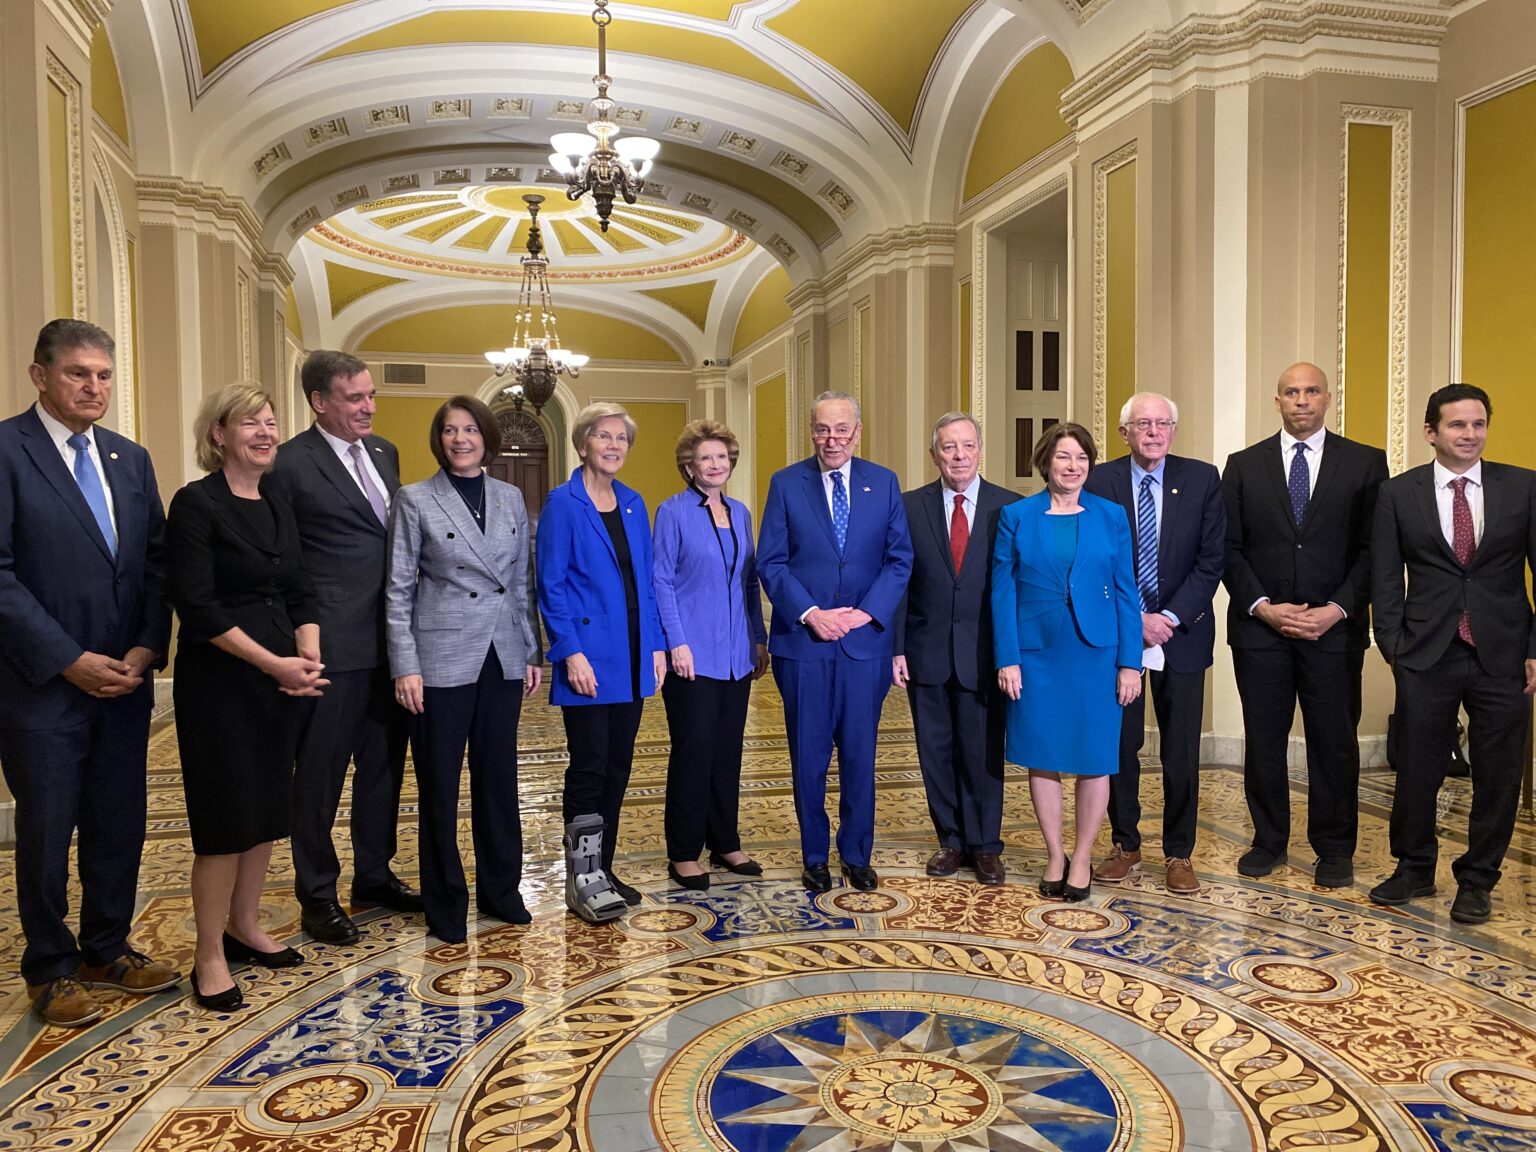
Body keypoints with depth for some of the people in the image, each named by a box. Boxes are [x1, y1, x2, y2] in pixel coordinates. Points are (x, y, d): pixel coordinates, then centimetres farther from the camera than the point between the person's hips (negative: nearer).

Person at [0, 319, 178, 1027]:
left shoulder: (130, 459, 10)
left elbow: (156, 562, 9)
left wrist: (147, 648, -4)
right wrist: (69, 661, -15)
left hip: (125, 679, 5)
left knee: (121, 824, 13)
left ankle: (107, 950, 30)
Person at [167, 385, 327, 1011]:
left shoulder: (279, 508, 11)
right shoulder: (196, 503, -10)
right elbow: (197, 607, -16)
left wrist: (308, 658, -6)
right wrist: (272, 663, -17)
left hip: (281, 677, 7)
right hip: (219, 681, -7)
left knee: (267, 807, 13)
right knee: (226, 815, -1)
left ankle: (244, 926, 30)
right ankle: (209, 956, 13)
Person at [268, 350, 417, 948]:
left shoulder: (384, 452, 12)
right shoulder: (291, 463, -10)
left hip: (390, 640, 7)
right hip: (333, 646, -7)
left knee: (383, 764, 17)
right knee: (321, 772, 6)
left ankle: (374, 875, 33)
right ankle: (317, 896, 21)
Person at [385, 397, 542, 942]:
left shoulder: (510, 498, 9)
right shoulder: (415, 500, -2)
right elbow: (398, 589, -4)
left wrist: (532, 651, 9)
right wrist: (405, 666, -10)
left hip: (502, 657, 4)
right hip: (443, 658, -3)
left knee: (498, 777, 12)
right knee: (440, 785, 6)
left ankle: (501, 890, 27)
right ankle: (445, 903, 21)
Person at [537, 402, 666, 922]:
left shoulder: (633, 504, 12)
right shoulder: (563, 503, -6)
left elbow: (645, 581, 13)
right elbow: (550, 585, -9)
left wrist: (656, 644, 6)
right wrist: (571, 653, -16)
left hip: (632, 657, 6)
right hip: (589, 655, -6)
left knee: (618, 765, 11)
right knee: (590, 765, -4)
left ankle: (601, 871, 23)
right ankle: (582, 880, 9)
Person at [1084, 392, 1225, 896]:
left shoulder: (1202, 479, 0)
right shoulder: (1100, 482, -2)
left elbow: (1211, 559, -3)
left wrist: (1171, 618, -12)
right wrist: (1133, 620, -12)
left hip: (1181, 633, 1)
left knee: (1181, 751, 6)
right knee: (1119, 745, 6)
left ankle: (1179, 854, 20)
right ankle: (1125, 845, 22)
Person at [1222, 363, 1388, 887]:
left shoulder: (1366, 463, 4)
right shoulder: (1243, 465, 6)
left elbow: (1375, 548, 0)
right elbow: (1228, 548, 3)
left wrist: (1337, 609, -11)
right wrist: (1262, 606, -8)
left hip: (1335, 626, -1)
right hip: (1259, 625, 1)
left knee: (1335, 741, 6)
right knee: (1263, 740, 8)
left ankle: (1334, 849, 21)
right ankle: (1268, 840, 23)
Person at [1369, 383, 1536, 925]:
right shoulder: (1398, 493, 2)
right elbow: (1385, 578, 3)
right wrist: (1393, 646, -3)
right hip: (1426, 656, 0)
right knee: (1416, 770, 9)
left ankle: (1477, 880, 25)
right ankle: (1414, 869, 27)